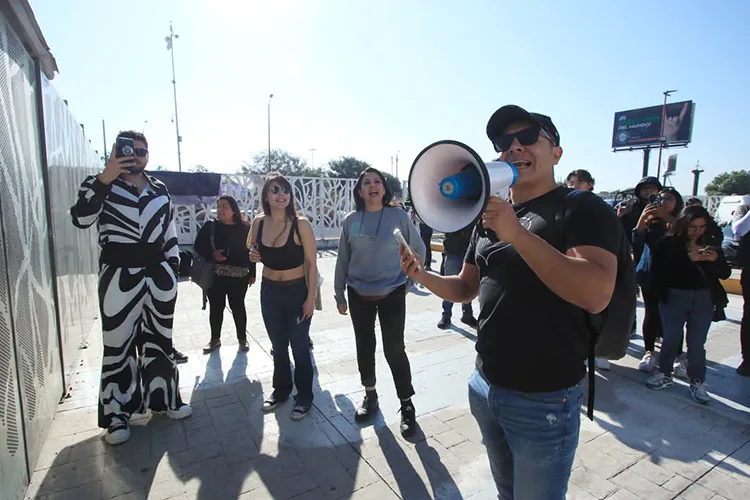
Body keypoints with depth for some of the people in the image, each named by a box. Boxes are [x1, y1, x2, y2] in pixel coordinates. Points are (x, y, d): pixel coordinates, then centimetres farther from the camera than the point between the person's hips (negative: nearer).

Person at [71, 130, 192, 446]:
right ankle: (117, 415, 20)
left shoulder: (160, 190, 11)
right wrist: (105, 178, -22)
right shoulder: (99, 183, 0)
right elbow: (80, 219, -17)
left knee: (159, 338, 14)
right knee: (118, 344, 4)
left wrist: (172, 267, 9)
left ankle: (165, 398, 30)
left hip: (159, 274, 4)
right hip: (119, 275, -3)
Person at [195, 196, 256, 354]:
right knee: (216, 307, 11)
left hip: (238, 276, -1)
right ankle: (215, 339, 28)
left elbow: (251, 251, 2)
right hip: (214, 275, 1)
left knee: (238, 306, 9)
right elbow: (199, 246, 1)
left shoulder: (244, 228, 0)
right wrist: (212, 255, -19)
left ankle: (242, 338, 23)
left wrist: (252, 273, 1)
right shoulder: (210, 226, 2)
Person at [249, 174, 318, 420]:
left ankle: (304, 396, 28)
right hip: (269, 291, 4)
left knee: (299, 346, 8)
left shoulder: (301, 224, -16)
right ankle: (281, 389, 40)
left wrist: (310, 298, -14)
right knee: (278, 345, 19)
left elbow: (311, 263, -13)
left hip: (297, 291, -4)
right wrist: (253, 256, -9)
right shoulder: (258, 223, -3)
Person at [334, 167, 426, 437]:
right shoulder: (351, 220, -1)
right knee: (364, 347, 14)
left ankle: (407, 406, 19)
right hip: (359, 295, 3)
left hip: (392, 294, -2)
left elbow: (418, 248, 5)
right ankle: (370, 395, 35)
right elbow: (343, 260, 5)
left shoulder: (398, 216, -7)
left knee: (394, 349, 1)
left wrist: (409, 275, 7)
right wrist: (339, 294, 8)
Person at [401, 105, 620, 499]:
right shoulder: (489, 217, 7)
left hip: (544, 399, -6)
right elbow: (467, 288, 12)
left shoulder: (583, 209, -12)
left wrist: (518, 234, -33)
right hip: (485, 386, 6)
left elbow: (596, 295, -28)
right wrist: (422, 276, -6)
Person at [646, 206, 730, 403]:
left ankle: (697, 382, 18)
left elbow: (725, 274, 5)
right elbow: (660, 271, -18)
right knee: (671, 338, 7)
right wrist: (689, 258, -24)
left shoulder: (711, 244, 5)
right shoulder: (668, 243, -7)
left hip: (703, 298, 2)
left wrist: (715, 259, -14)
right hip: (674, 296, -2)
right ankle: (664, 375, 23)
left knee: (697, 342, 5)